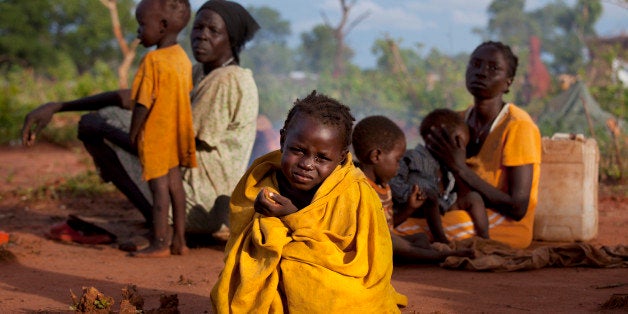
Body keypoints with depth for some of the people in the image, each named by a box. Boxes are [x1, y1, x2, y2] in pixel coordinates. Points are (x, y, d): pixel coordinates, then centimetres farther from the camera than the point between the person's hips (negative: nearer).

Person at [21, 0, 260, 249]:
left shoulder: (227, 81, -19)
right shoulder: (199, 74, 9)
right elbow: (132, 98, 10)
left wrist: (101, 128, -9)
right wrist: (56, 107, 2)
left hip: (198, 205, -10)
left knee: (92, 127, -5)